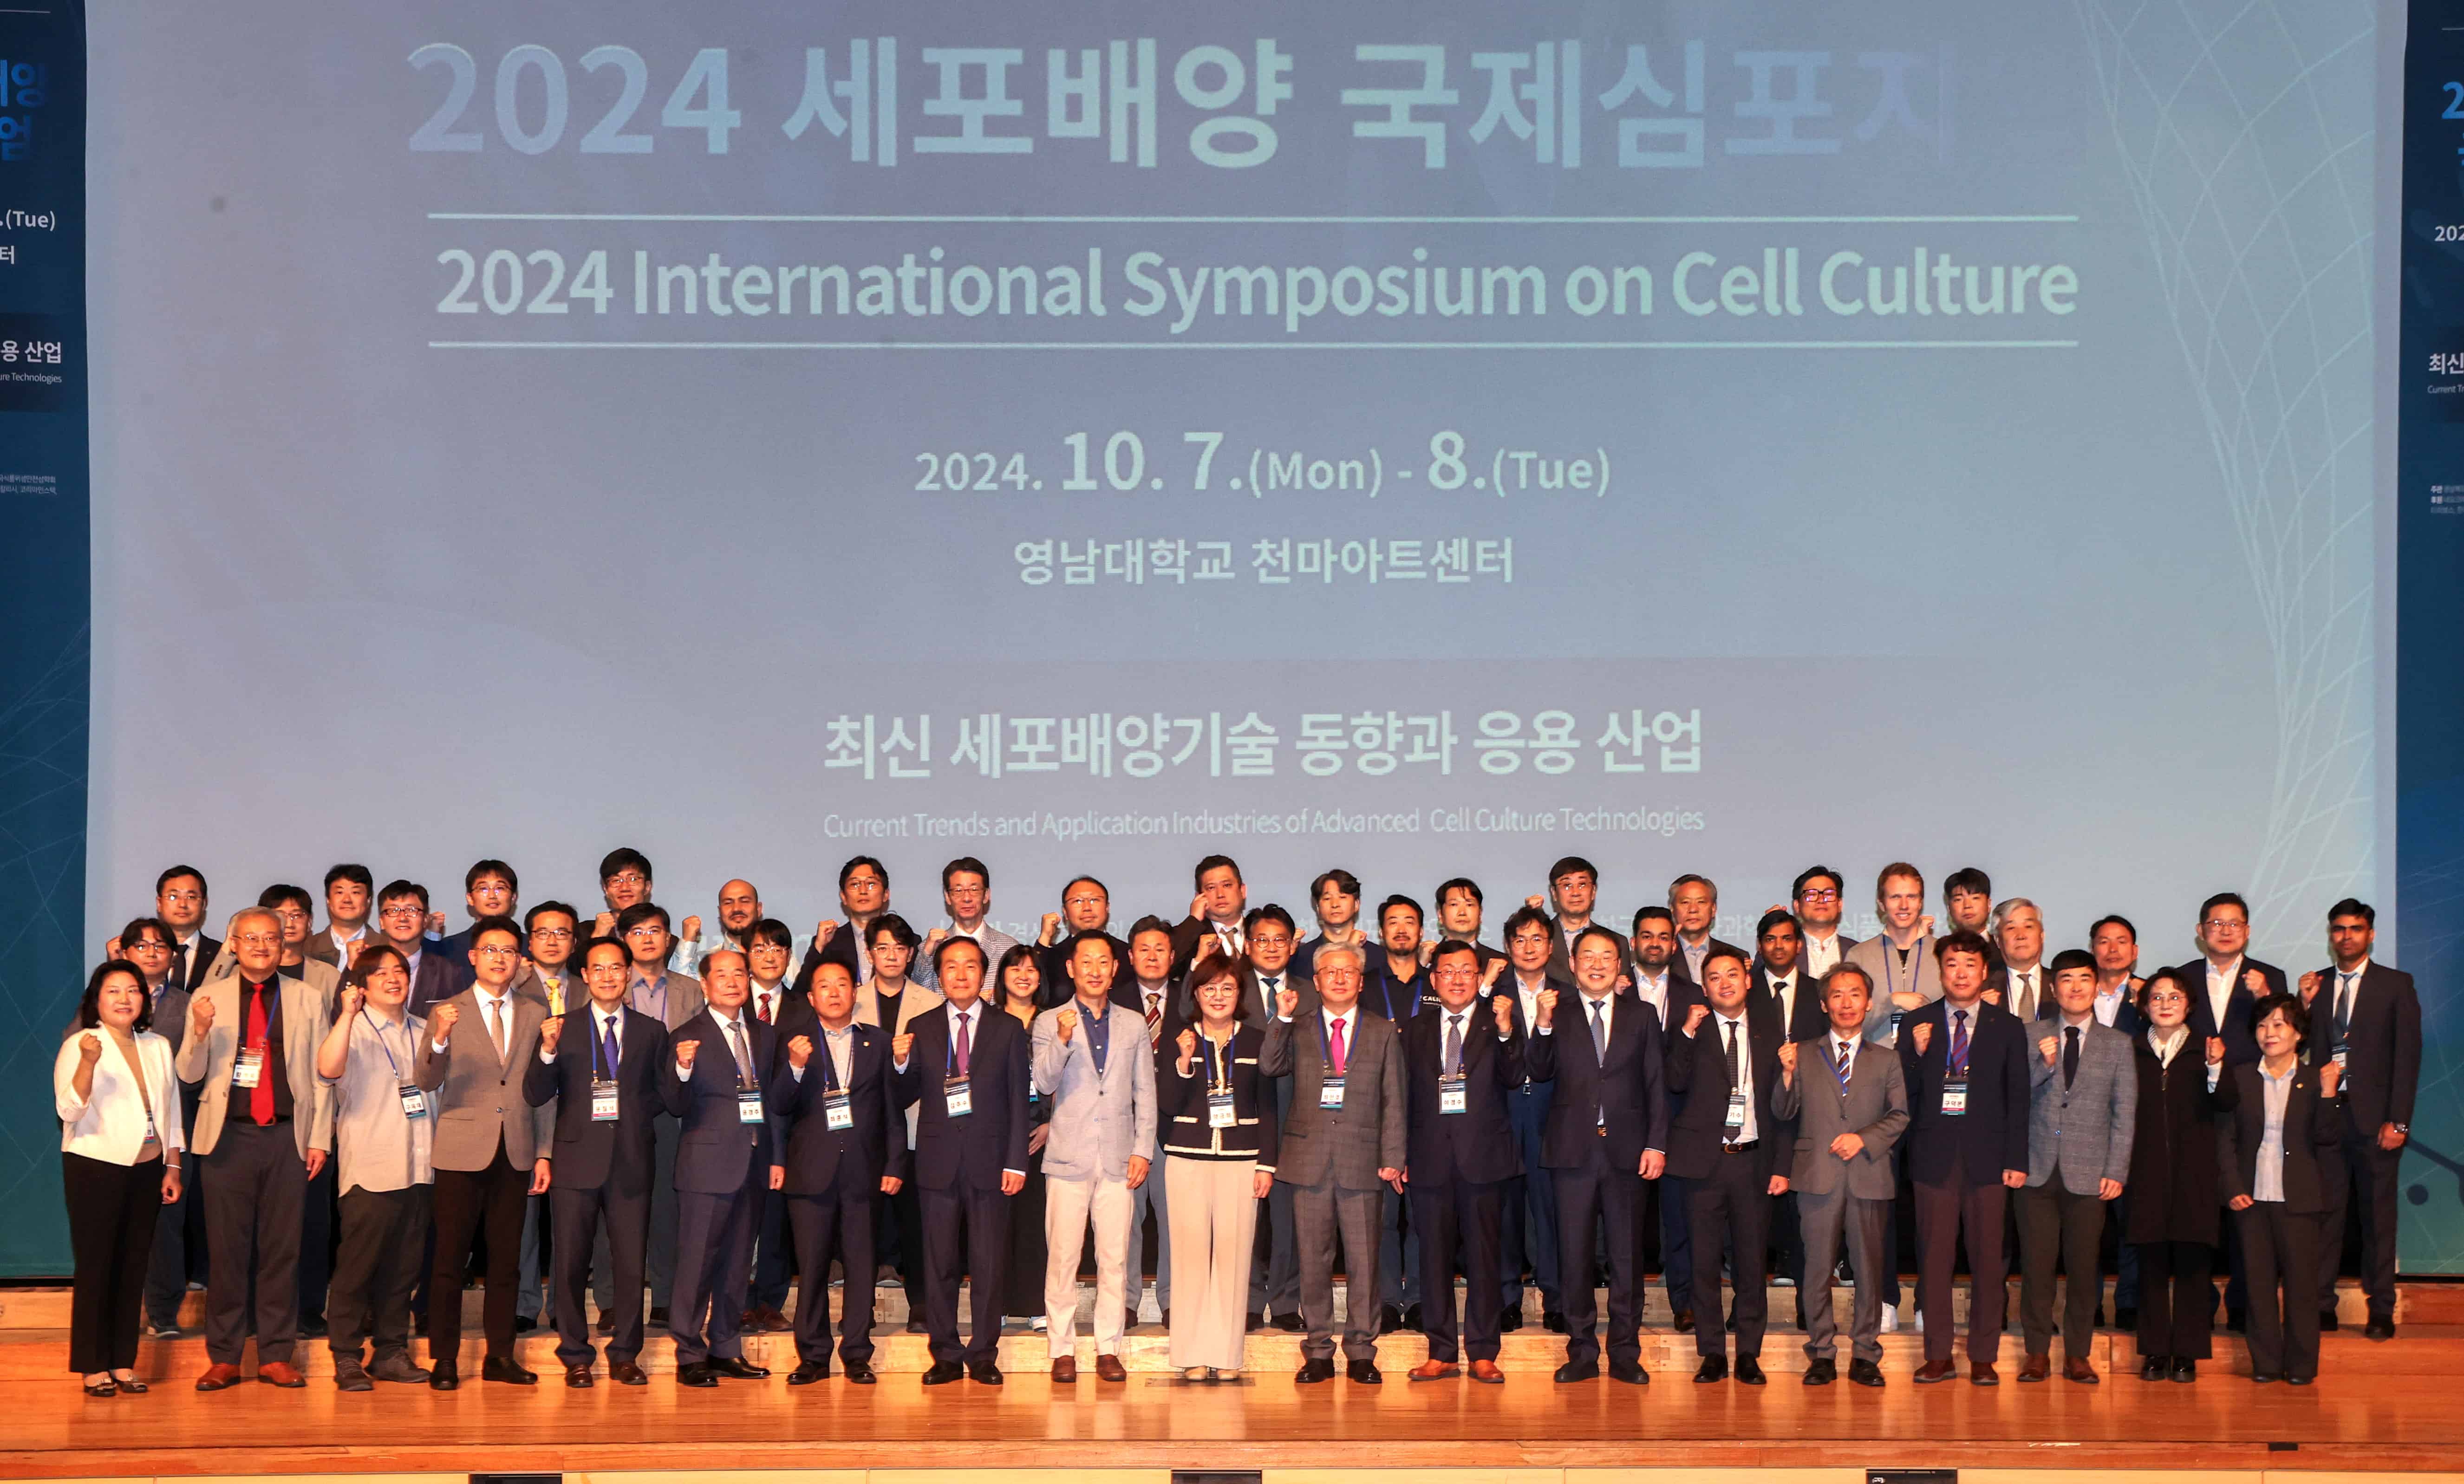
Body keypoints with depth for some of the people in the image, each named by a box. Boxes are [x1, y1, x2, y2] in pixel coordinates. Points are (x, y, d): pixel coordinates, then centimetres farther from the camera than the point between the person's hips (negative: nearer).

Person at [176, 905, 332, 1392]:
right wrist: (200, 1032, -14)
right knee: (227, 1248, 1)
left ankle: (276, 1355, 9)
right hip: (228, 1137, -1)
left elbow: (321, 1075, 9)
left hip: (287, 1137, 1)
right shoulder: (209, 997, 7)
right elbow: (189, 1074, 5)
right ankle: (223, 1358, 7)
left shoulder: (308, 999, 9)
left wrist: (320, 1138, 2)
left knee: (282, 1247, 2)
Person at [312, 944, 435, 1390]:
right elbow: (328, 1069, -26)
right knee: (358, 1264, -4)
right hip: (370, 1168, -6)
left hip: (418, 1168, 6)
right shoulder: (354, 1029, -4)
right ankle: (347, 1357, 2)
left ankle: (391, 1352, 17)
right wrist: (348, 1014, -30)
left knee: (403, 1265, 9)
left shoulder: (422, 1031, 17)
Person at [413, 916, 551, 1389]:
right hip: (463, 1152, -3)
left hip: (516, 1154, 3)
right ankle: (444, 1360, 4)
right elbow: (426, 1082, -10)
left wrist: (543, 1154, 7)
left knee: (506, 1259, 7)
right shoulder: (448, 1013, 1)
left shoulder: (535, 1015, 11)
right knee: (450, 1260, -1)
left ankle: (500, 1356, 14)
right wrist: (439, 1040, -30)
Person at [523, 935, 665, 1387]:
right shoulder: (562, 1028, 5)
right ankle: (576, 1357, 13)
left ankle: (625, 1355, 13)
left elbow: (665, 1097, 13)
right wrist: (548, 1051, -18)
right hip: (578, 1159, -1)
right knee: (571, 1263, 3)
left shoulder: (651, 1031, 11)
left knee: (630, 1263, 2)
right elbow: (535, 1096, -3)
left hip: (631, 1162, 1)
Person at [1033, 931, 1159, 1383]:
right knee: (1063, 1257, -3)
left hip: (1117, 1159, 2)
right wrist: (1063, 1040, -22)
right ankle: (1062, 1349, 4)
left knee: (1115, 1258, 1)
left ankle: (1108, 1349, 8)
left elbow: (1145, 1092, 13)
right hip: (1069, 1158, -2)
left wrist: (1142, 1150, 4)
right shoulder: (1050, 1023, 6)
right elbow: (1044, 1083, -6)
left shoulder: (1134, 1025, 12)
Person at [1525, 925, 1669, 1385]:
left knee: (1626, 1253, 4)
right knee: (1574, 1252, 3)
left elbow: (1656, 1085, 7)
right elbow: (1539, 1073, -3)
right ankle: (1582, 1352, 11)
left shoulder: (1642, 1016, 9)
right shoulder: (1559, 1016, 7)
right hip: (1573, 1150, 0)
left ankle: (1625, 1355, 11)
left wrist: (1656, 1144, -1)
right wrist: (1544, 1026, -17)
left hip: (1626, 1150, 0)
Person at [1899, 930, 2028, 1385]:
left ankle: (1983, 1358, 7)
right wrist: (1916, 1054, -11)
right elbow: (1905, 1095, 6)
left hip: (1987, 1158, 0)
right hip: (1935, 1157, 0)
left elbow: (2018, 1099, 7)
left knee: (1989, 1259, 0)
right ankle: (1938, 1355, 9)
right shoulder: (1916, 1024, 8)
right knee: (1934, 1258, 1)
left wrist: (2017, 1160, 0)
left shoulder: (2007, 1028, 9)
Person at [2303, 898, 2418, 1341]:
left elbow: (2408, 1054, -1)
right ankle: (2322, 1306, 6)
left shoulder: (2396, 985, 4)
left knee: (2379, 1214, 2)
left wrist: (2398, 1121, -8)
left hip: (2374, 1118, -2)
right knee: (2324, 1213, 1)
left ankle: (2381, 1312, 7)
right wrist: (2305, 1006, -5)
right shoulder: (2315, 986, 13)